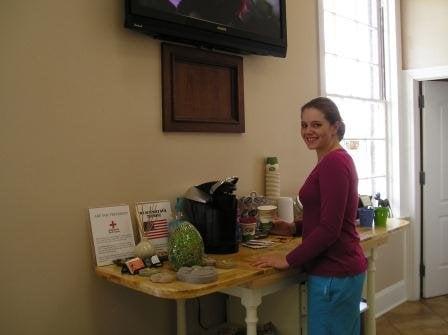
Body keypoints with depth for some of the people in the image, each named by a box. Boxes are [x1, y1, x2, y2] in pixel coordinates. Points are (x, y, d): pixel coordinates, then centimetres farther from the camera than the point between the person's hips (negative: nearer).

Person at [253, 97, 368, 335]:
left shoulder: (333, 162, -19)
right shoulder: (337, 159, 12)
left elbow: (330, 228, -22)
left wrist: (288, 260, -16)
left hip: (333, 273, -10)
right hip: (343, 268, 10)